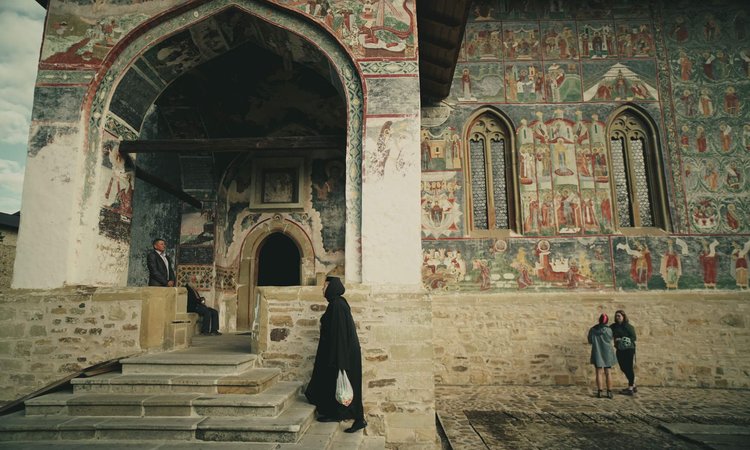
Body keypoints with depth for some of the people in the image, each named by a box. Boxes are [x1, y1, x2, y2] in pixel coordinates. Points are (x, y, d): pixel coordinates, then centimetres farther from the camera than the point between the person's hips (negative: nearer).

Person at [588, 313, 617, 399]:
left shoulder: (592, 330, -6)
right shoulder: (608, 330, -9)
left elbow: (590, 341, 3)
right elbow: (610, 339, 6)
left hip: (597, 354, 0)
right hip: (607, 354, 1)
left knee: (599, 373, 3)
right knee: (607, 373, 10)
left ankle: (600, 392, -2)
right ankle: (609, 392, 12)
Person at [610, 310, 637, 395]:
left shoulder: (629, 327, -8)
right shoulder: (614, 326, 6)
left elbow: (634, 338, -12)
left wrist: (623, 340, -20)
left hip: (629, 350, -6)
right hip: (620, 350, 6)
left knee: (629, 368, -5)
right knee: (623, 368, 12)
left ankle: (630, 389, 1)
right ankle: (633, 386, 28)